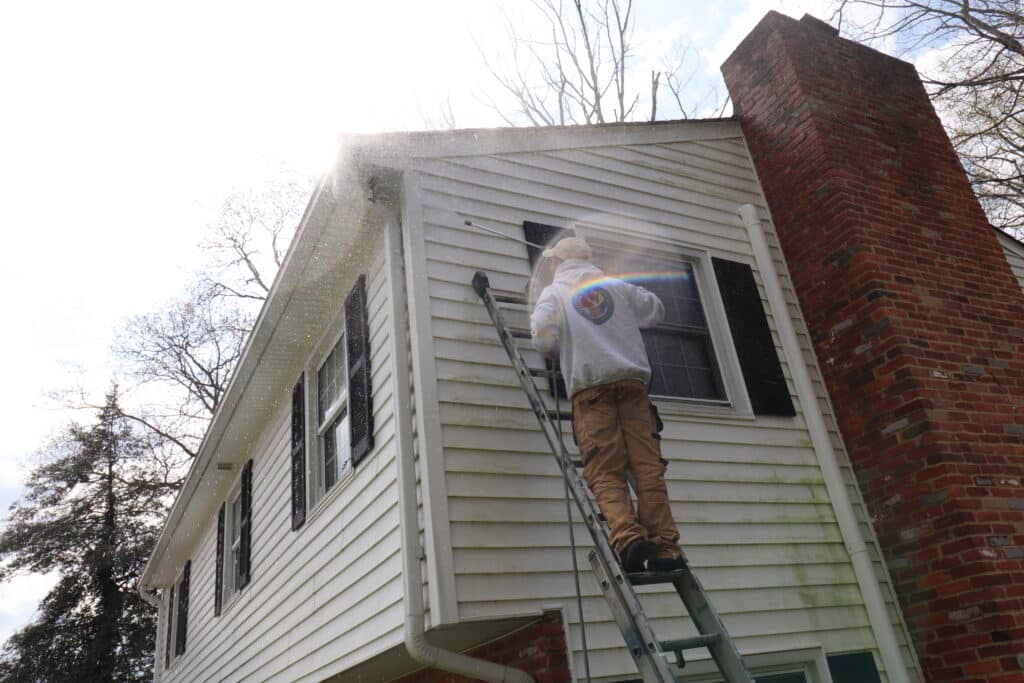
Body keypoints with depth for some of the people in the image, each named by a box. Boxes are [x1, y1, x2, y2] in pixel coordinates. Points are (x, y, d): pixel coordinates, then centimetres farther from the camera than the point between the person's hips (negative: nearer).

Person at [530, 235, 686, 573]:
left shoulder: (553, 293, 9)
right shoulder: (617, 286, 19)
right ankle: (664, 548, -7)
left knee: (605, 472, -5)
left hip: (590, 387, -3)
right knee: (648, 467, -2)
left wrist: (555, 349, 18)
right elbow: (655, 311, 26)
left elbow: (543, 339, -5)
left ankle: (628, 536, -25)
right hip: (632, 382, 3)